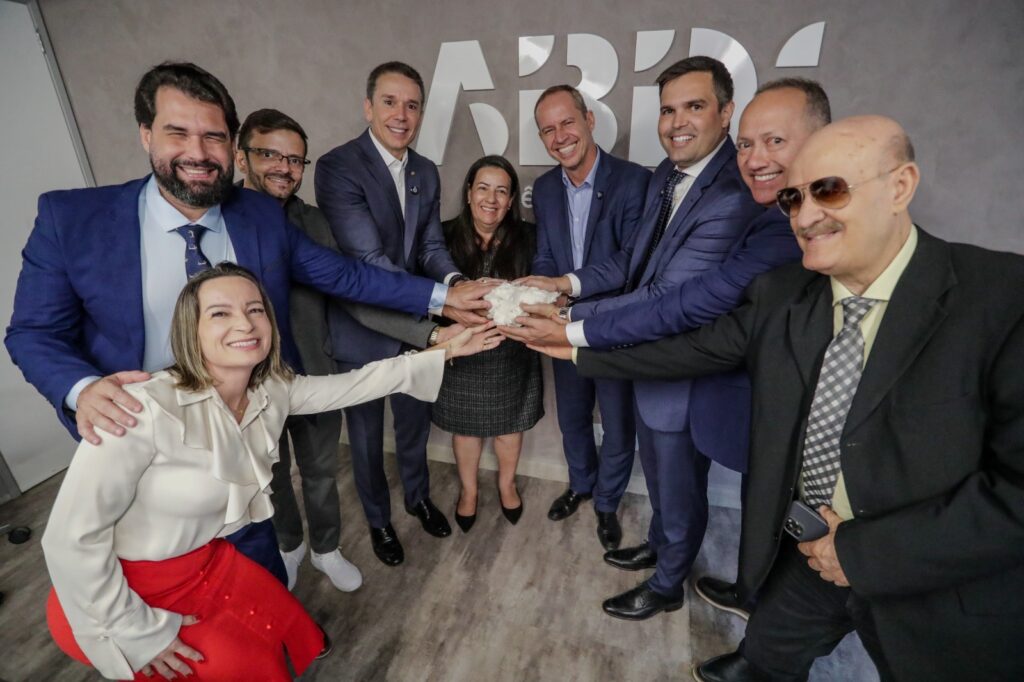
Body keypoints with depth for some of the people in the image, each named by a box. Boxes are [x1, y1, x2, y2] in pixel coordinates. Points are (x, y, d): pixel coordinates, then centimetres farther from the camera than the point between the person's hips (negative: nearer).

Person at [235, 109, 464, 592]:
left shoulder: (312, 222, -7)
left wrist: (429, 333, -23)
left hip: (313, 377, 2)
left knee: (321, 472, 20)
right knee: (273, 477, 23)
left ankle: (326, 549, 47)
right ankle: (289, 545, 52)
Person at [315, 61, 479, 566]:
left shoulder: (426, 172, 2)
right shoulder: (337, 167, -19)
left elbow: (431, 245, 1)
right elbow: (369, 259, -27)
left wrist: (456, 282, -22)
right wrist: (442, 303, -36)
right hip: (363, 330, -5)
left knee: (415, 420, 24)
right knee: (366, 435, 16)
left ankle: (418, 496, 51)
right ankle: (378, 518, 43)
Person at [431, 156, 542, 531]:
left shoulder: (527, 238, -9)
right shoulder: (446, 237, -10)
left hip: (511, 352, 1)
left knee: (509, 423, 21)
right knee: (465, 426, 19)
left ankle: (506, 484, 50)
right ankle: (468, 490, 47)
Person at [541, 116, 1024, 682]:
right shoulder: (780, 293, -6)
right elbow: (692, 348, -3)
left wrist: (865, 550, -21)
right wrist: (579, 347, -2)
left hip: (941, 588, -3)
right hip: (803, 549, 4)